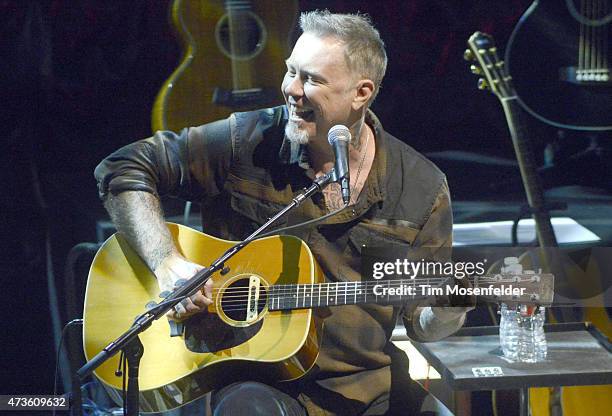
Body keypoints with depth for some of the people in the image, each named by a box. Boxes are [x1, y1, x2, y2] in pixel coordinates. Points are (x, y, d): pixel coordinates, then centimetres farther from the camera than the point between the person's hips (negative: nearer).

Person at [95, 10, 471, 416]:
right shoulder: (247, 142, -4)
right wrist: (168, 263, -11)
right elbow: (125, 167, 1)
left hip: (370, 379, 3)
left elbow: (422, 323, 8)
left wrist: (448, 310, -16)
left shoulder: (421, 188, 1)